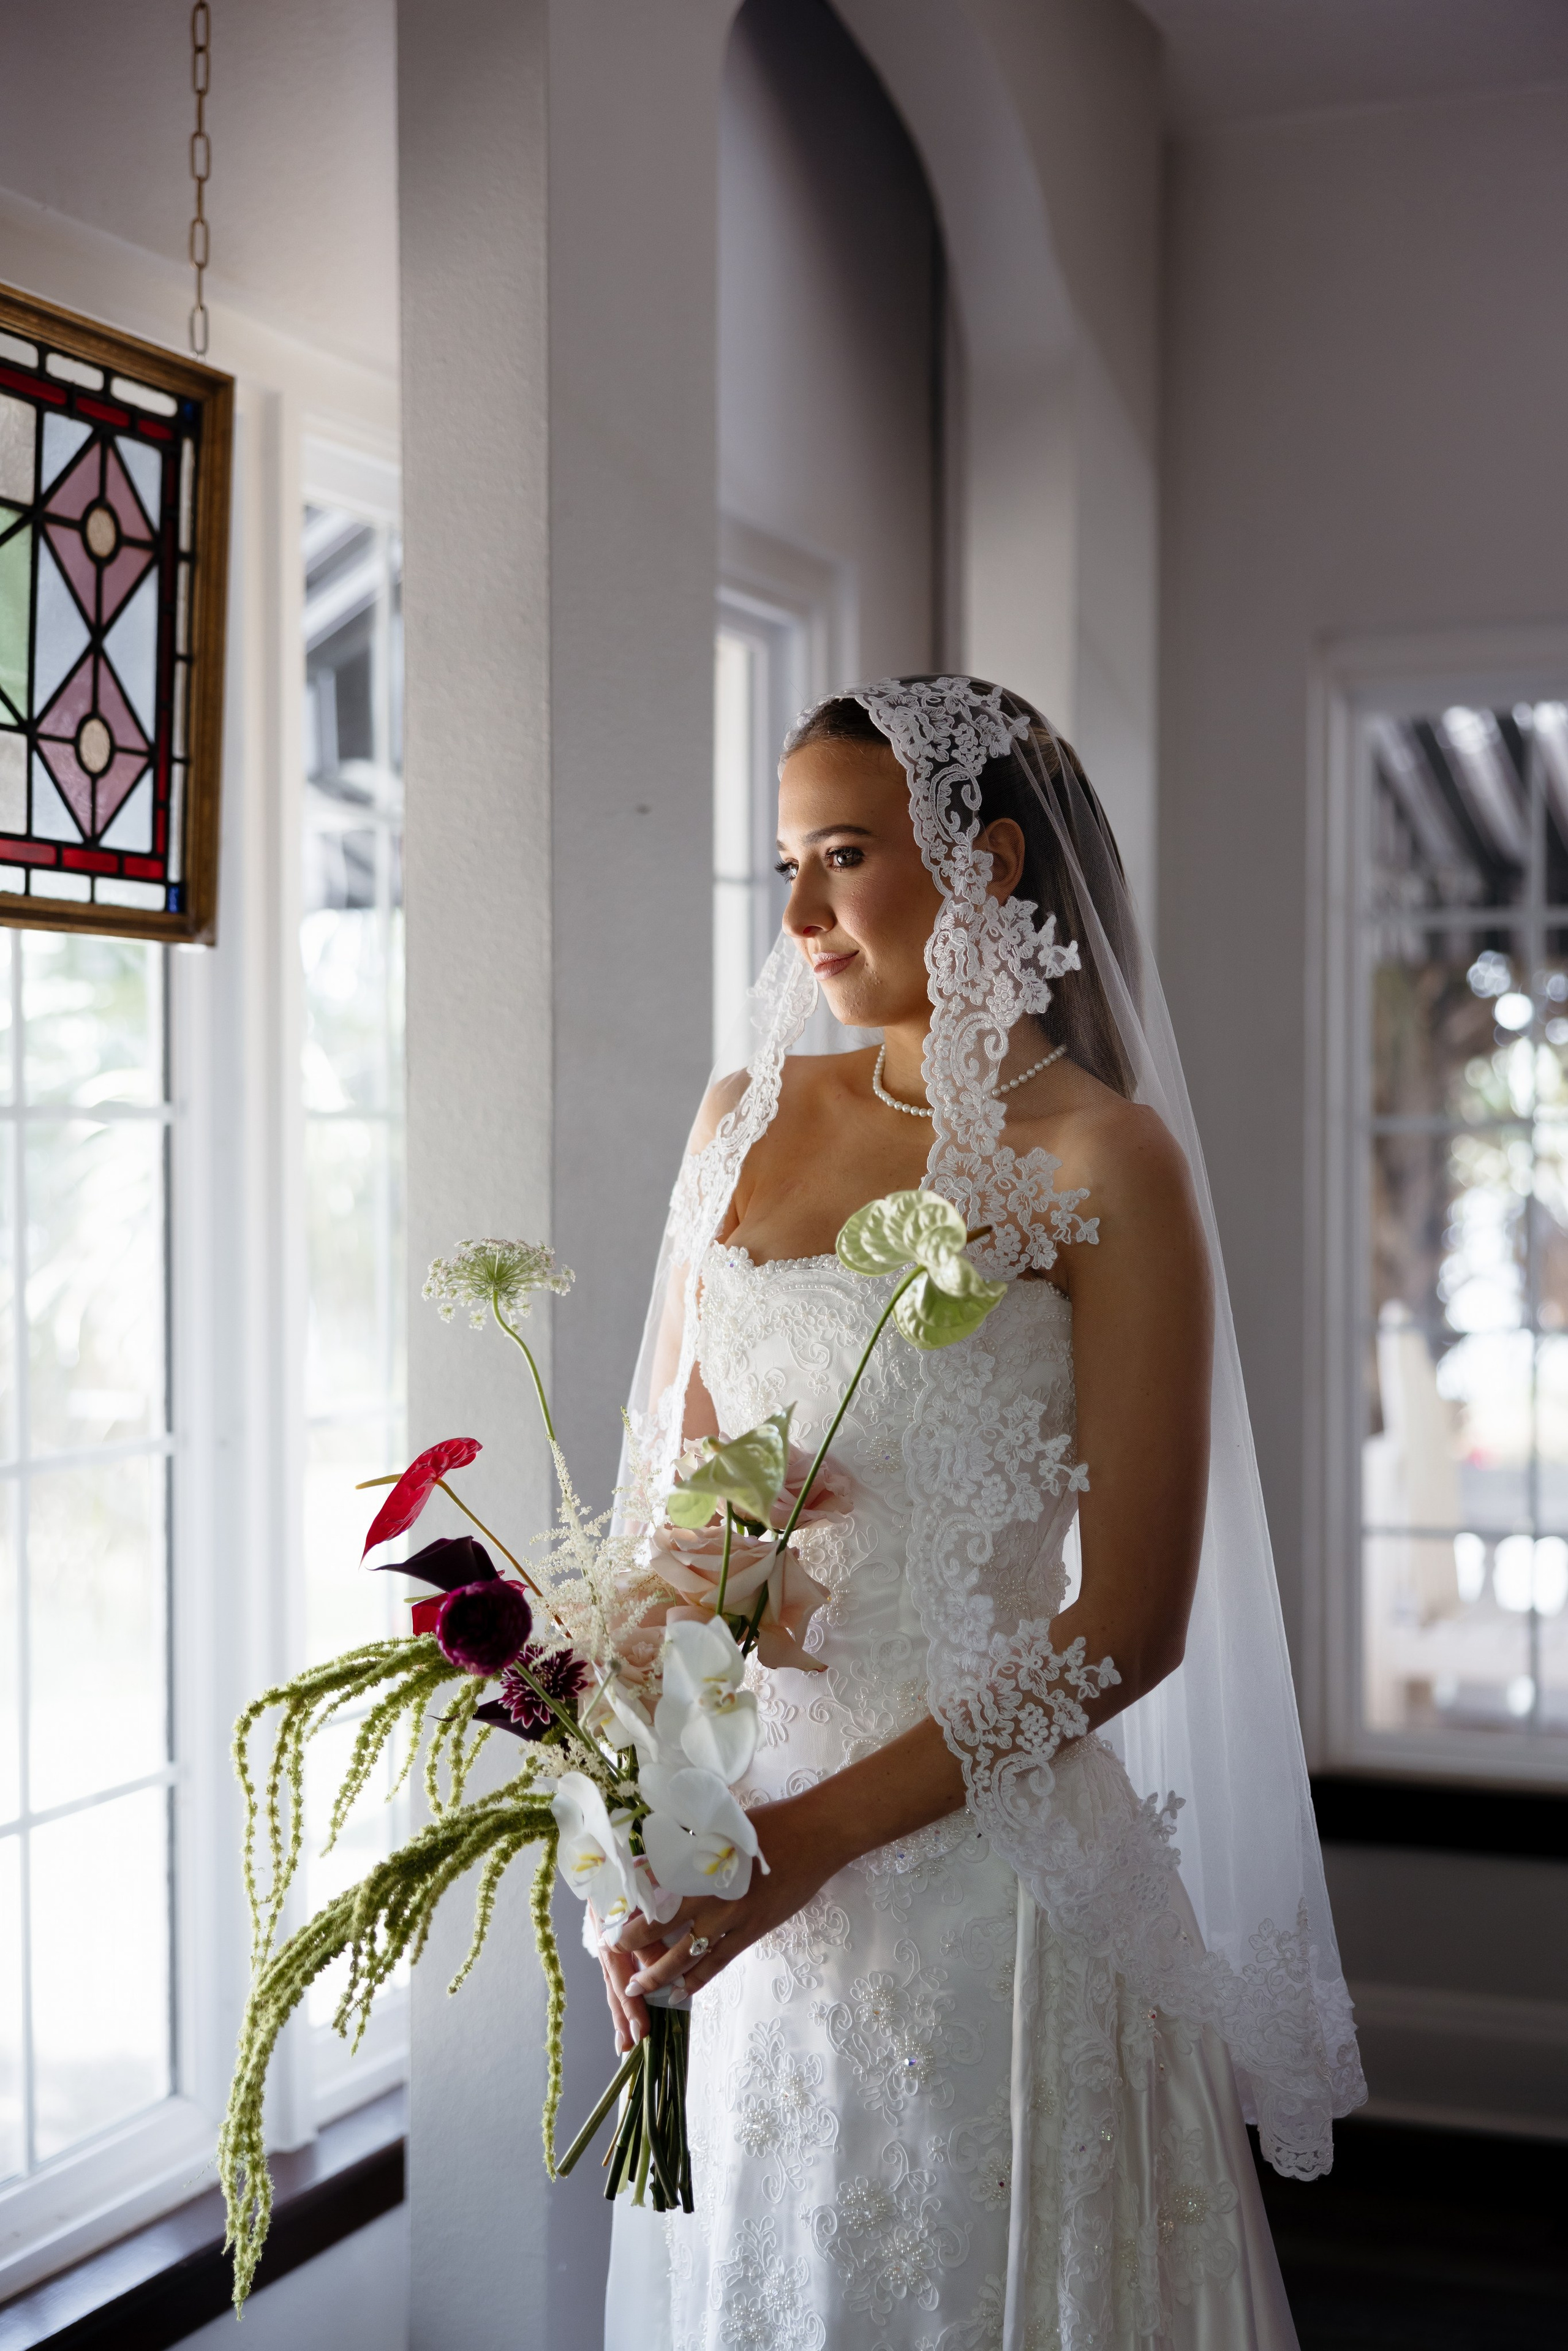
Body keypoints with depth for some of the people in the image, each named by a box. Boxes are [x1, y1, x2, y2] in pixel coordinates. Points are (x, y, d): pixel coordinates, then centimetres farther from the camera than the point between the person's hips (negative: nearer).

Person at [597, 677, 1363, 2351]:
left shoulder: (1101, 1160, -11)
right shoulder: (751, 1117, 6)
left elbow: (1132, 1619, -13)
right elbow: (670, 1483, 9)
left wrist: (819, 1832, -17)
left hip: (976, 1840, -5)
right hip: (734, 1837, 5)